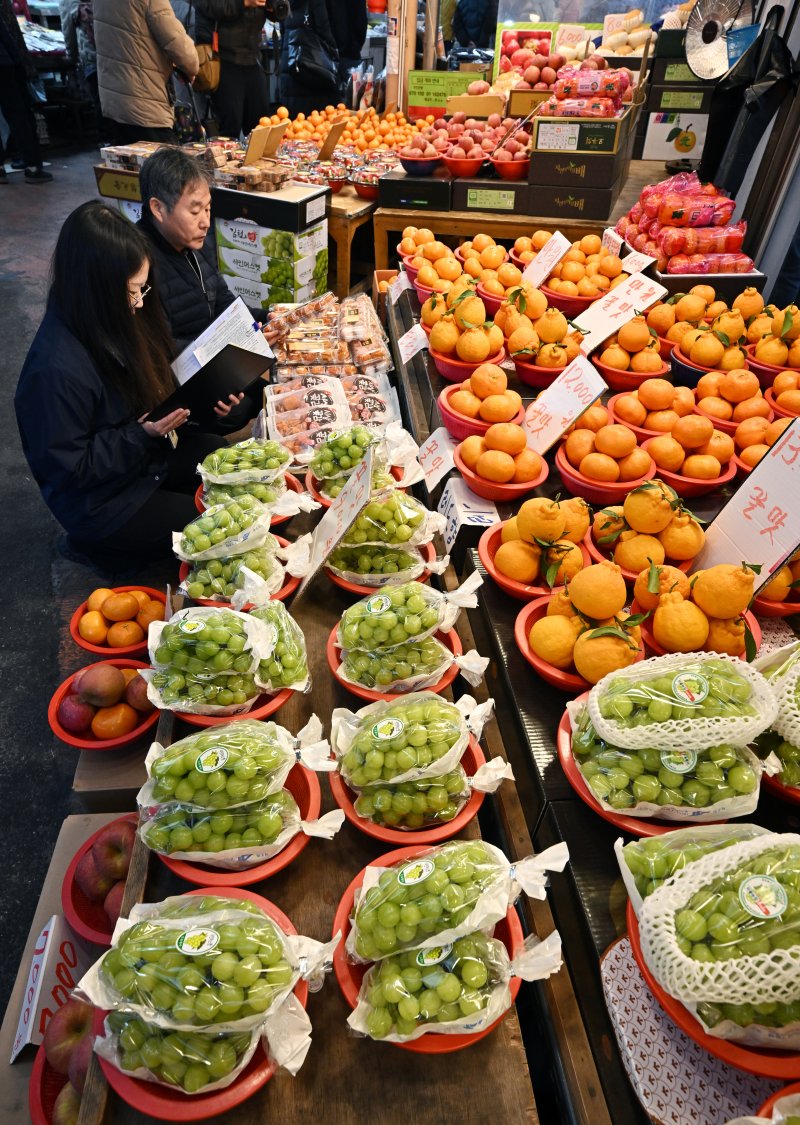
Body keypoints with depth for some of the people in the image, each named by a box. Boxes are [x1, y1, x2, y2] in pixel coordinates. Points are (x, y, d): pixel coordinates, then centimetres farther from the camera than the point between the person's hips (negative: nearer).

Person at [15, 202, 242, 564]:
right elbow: (68, 469, -23)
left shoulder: (113, 321, -8)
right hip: (103, 503, -8)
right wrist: (143, 435, -30)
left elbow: (157, 389, 8)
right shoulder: (56, 369, -31)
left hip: (154, 454, 8)